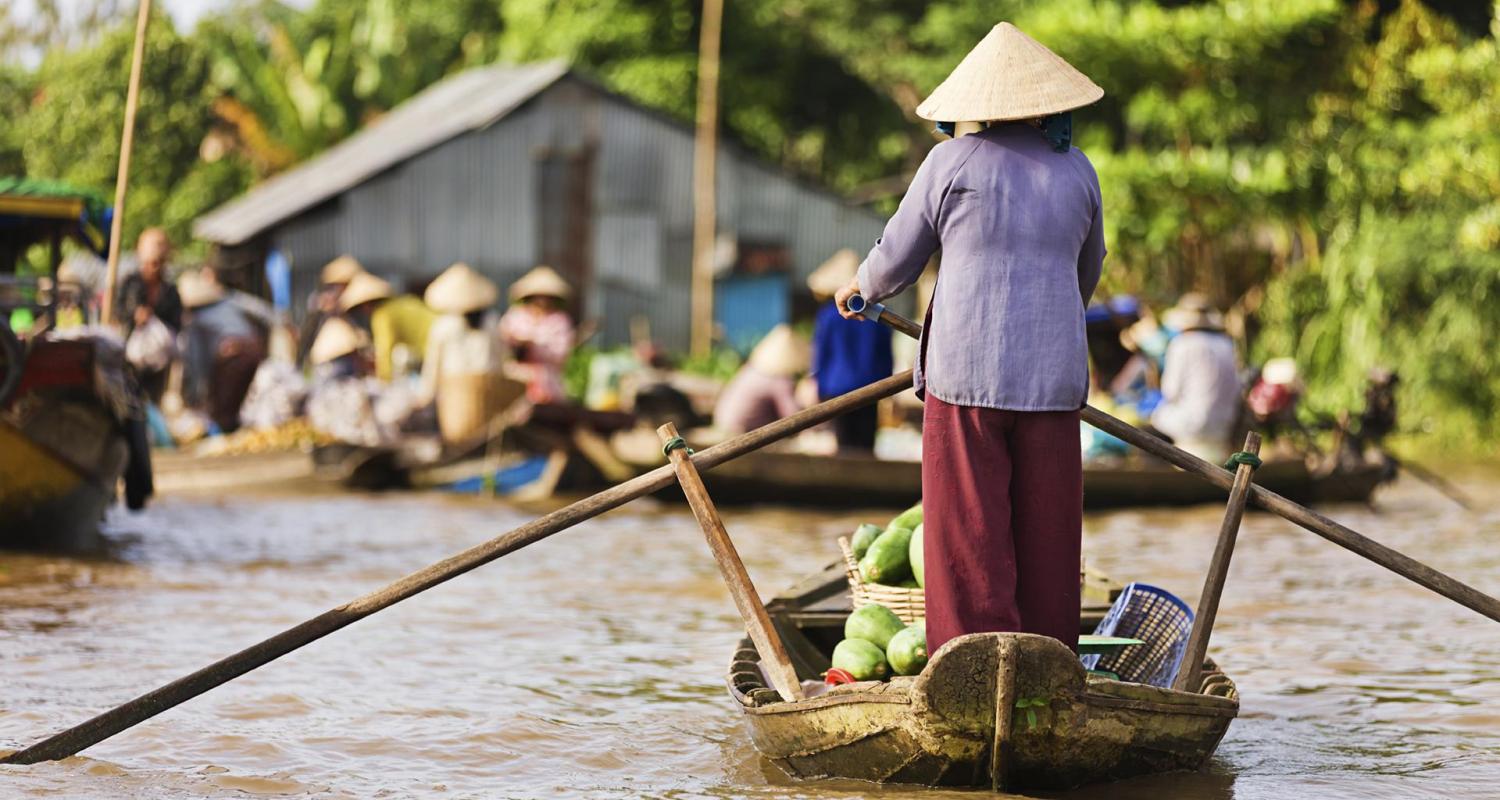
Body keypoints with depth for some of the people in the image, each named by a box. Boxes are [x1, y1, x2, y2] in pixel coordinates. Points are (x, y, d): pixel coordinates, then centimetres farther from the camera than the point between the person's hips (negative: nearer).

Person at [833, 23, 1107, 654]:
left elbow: (897, 258, 6)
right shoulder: (1077, 171, 8)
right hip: (1052, 377, 3)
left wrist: (862, 289, 28)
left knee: (970, 534, 1)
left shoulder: (952, 163, -3)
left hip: (966, 372, -3)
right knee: (1045, 534, 9)